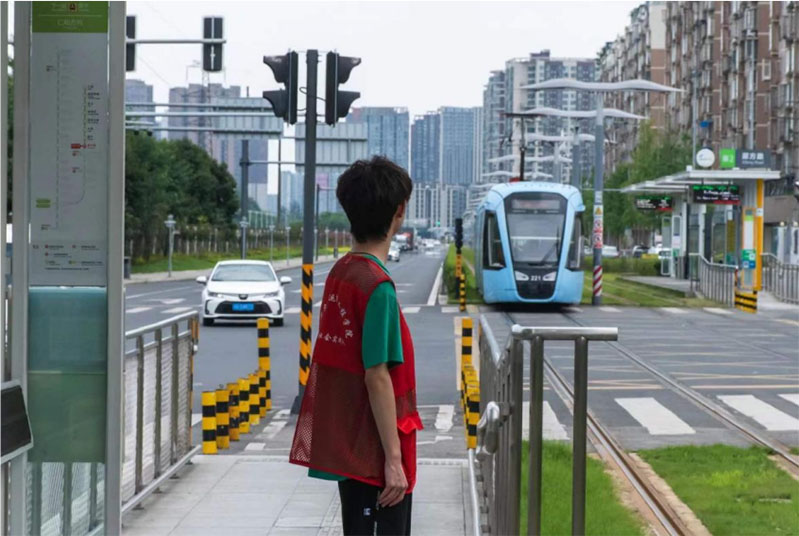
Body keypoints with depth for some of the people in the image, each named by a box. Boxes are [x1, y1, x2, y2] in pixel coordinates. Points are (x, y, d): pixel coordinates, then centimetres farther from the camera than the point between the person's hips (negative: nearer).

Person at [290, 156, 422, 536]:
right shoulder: (378, 286, -19)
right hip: (375, 452, -9)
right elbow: (377, 377, -21)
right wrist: (394, 458, -18)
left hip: (346, 447, 9)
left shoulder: (340, 273, 7)